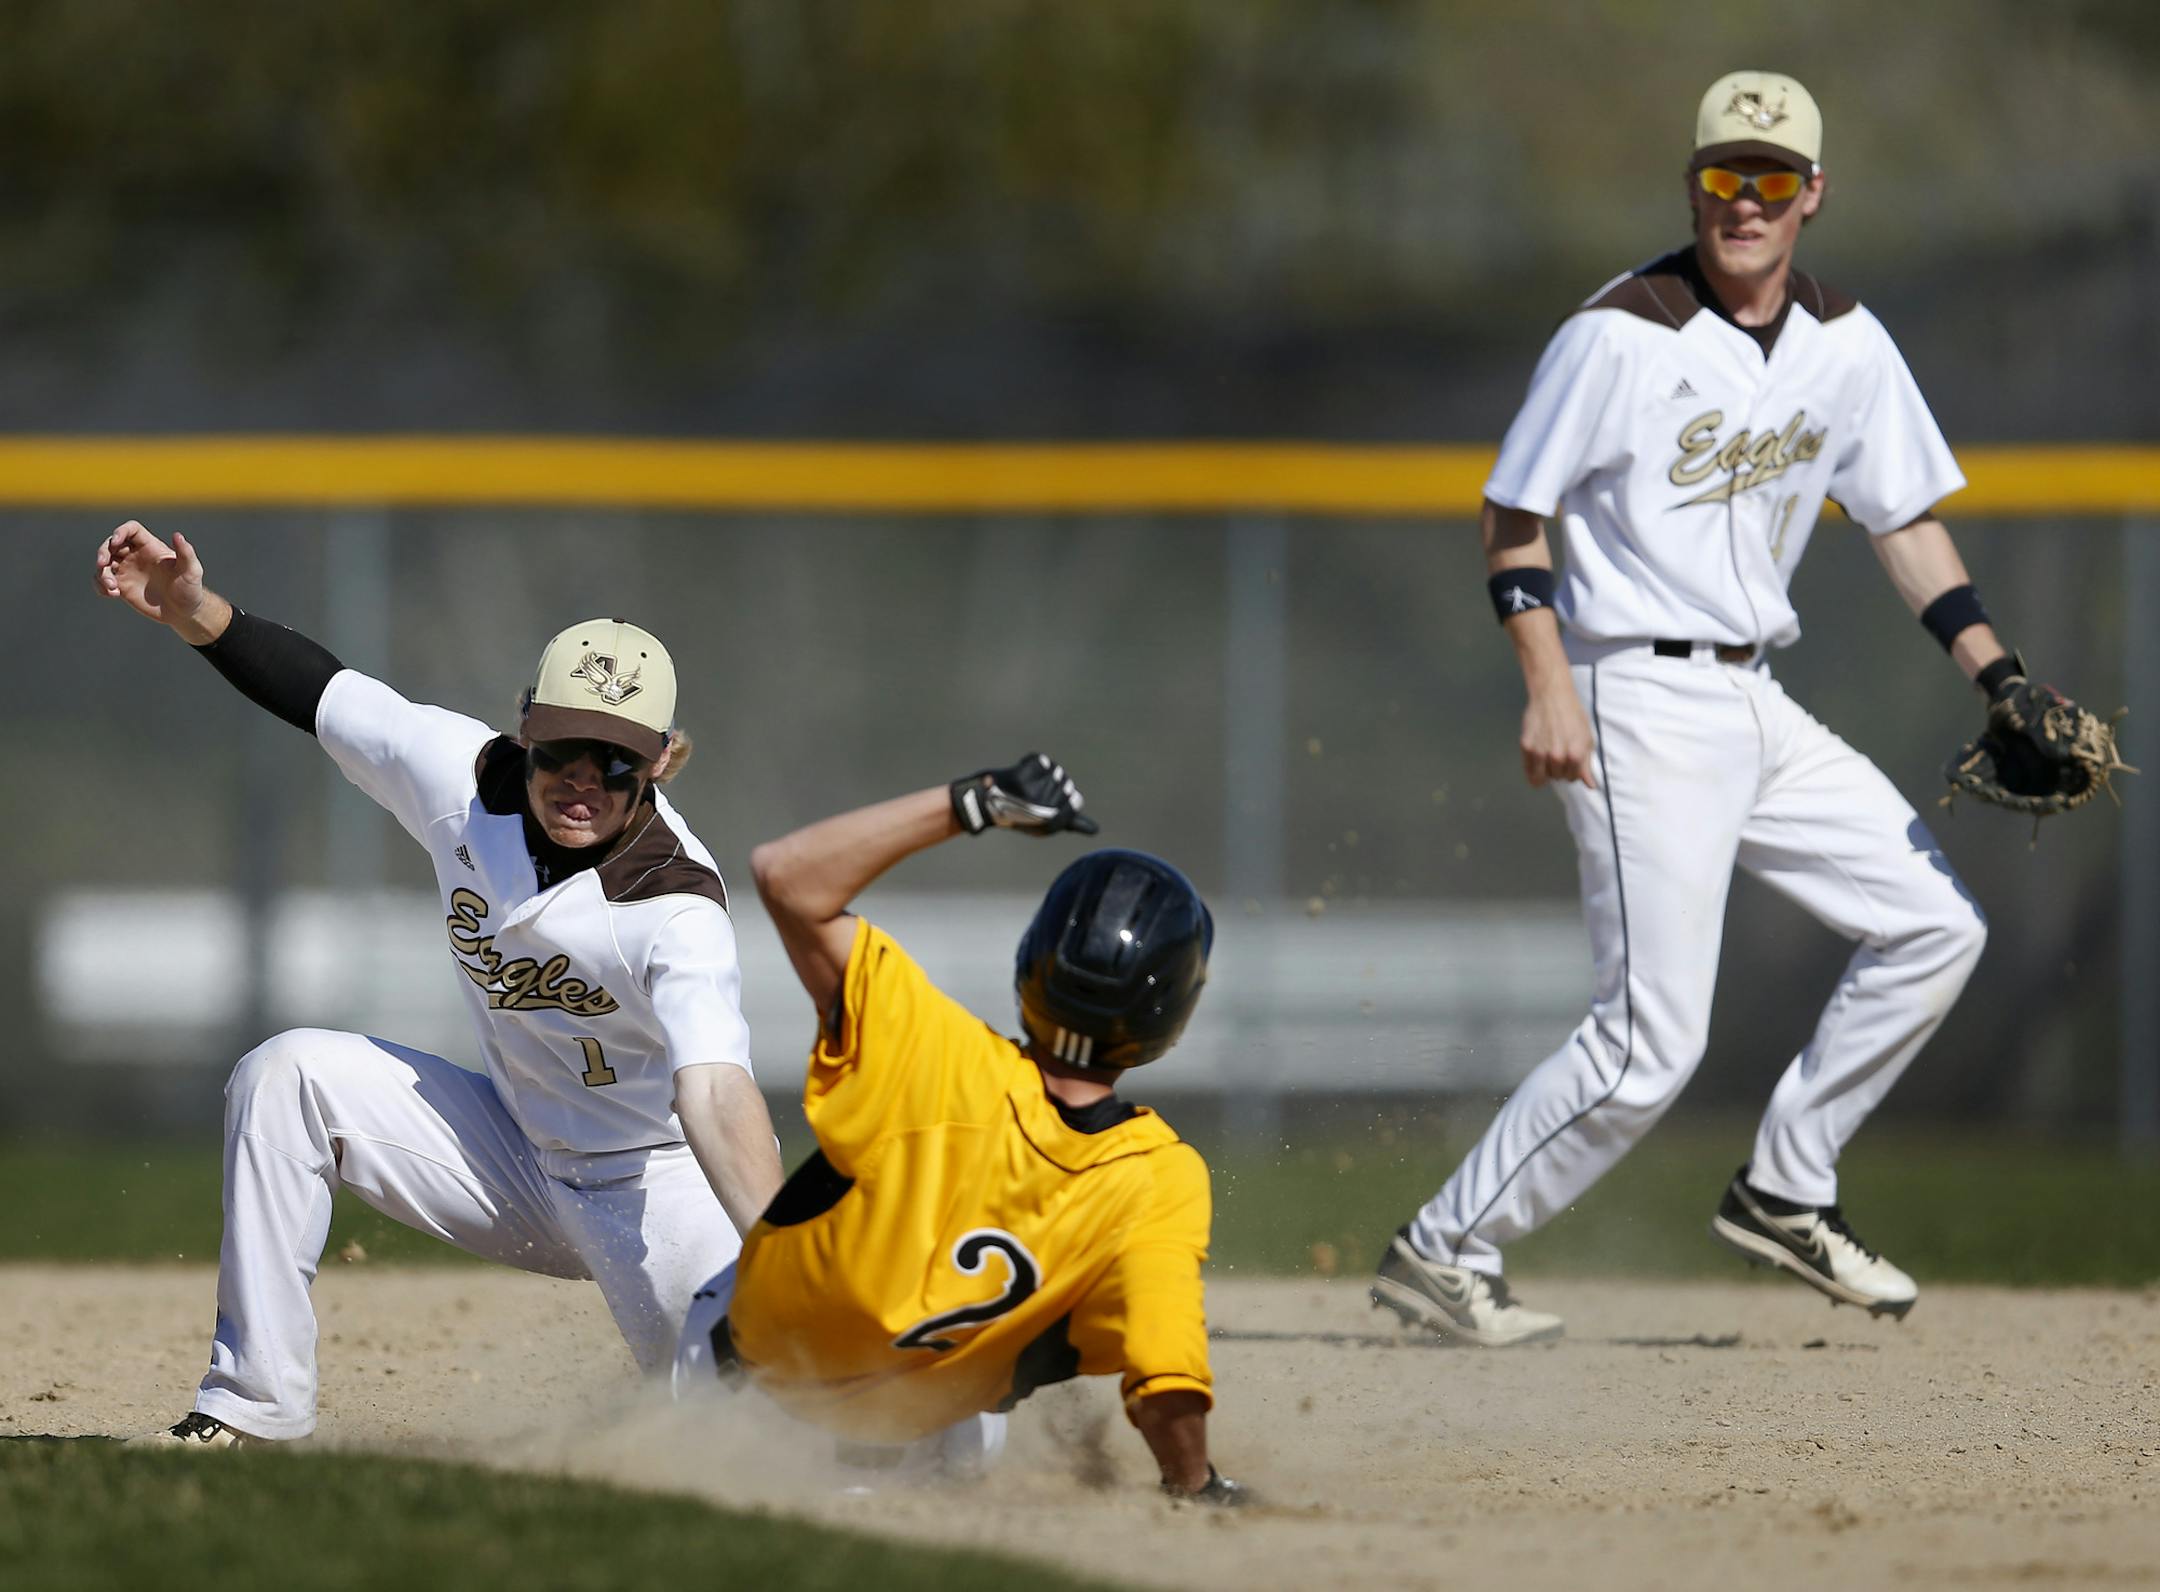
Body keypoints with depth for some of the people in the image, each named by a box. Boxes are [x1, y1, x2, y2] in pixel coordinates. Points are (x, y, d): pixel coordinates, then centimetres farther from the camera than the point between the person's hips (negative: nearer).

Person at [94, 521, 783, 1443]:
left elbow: (717, 1099, -45)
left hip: (666, 1187, -6)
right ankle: (254, 1405, -7)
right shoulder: (467, 780, -14)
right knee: (286, 1076, -12)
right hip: (520, 1155, 6)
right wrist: (194, 613, -11)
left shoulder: (676, 911, -32)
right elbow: (327, 693, 2)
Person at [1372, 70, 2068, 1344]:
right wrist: (1548, 686, -18)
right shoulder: (1622, 335, -12)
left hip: (1759, 706, 7)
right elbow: (1516, 514, -8)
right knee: (1654, 1040, -12)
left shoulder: (1846, 345, 7)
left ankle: (1785, 1194, 17)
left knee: (1934, 924, 6)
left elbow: (1905, 519, 15)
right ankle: (1444, 1252, -3)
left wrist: (1998, 674, 4)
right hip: (1645, 702, -7)